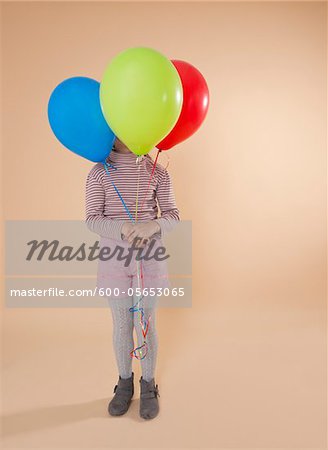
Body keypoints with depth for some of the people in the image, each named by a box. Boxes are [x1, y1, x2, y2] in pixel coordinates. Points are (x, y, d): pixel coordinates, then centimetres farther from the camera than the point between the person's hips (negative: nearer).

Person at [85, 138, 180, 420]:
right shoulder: (99, 172, -2)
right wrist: (123, 229, -25)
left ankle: (148, 385, 32)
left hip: (150, 258, 0)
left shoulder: (156, 171, -1)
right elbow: (92, 219, -6)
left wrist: (153, 225, -24)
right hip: (114, 259, 0)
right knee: (121, 324, 13)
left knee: (147, 323, 11)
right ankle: (125, 382, 35)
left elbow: (173, 215, -2)